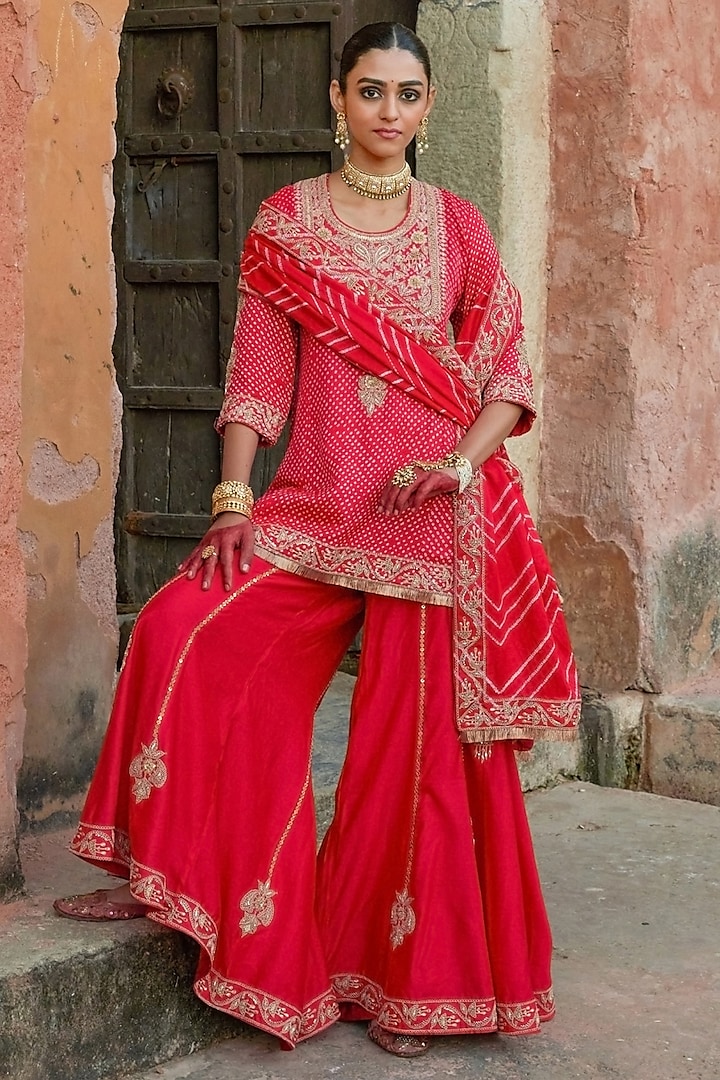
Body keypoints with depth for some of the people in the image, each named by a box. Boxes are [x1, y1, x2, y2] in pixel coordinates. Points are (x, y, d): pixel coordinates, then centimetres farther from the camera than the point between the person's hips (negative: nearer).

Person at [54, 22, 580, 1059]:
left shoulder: (457, 226, 7)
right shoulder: (286, 220, 8)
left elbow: (508, 373, 5)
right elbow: (258, 373, 3)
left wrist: (464, 463, -12)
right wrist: (232, 499, -7)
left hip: (435, 517, -1)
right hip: (313, 504, 1)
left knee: (420, 739, 0)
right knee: (187, 629, -20)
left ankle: (404, 980, 14)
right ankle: (159, 878, -5)